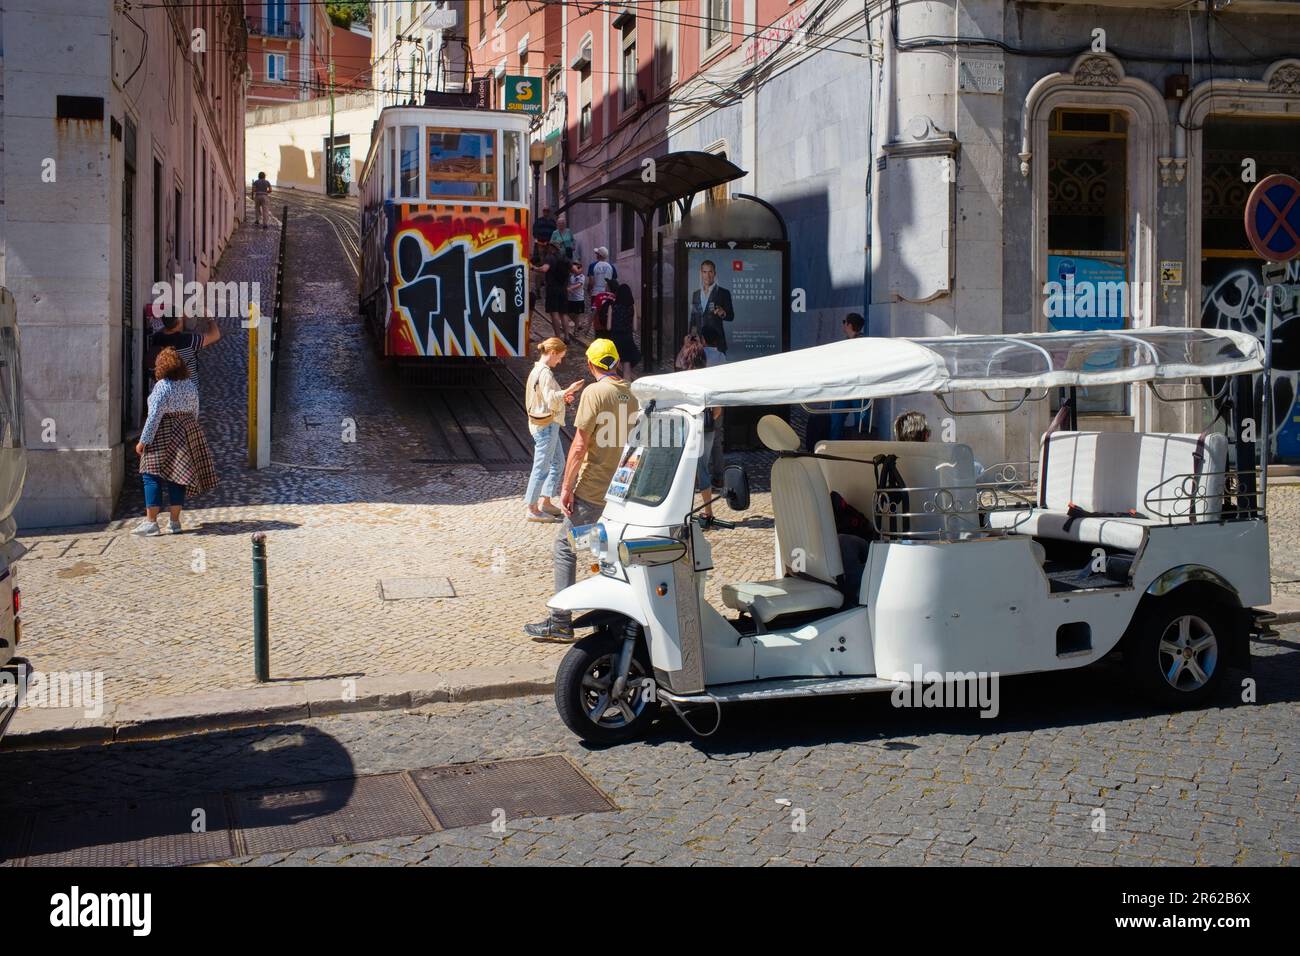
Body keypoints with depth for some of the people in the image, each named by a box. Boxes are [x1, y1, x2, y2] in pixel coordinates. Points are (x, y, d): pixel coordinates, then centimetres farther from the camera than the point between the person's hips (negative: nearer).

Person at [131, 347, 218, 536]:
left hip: (163, 435, -6)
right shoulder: (190, 385, 7)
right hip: (186, 433, 6)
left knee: (152, 476, -1)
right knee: (177, 477, 10)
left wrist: (143, 440, -11)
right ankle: (174, 521, 11)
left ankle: (151, 522, -4)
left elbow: (154, 415, -15)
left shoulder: (162, 386, -12)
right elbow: (195, 413, 12)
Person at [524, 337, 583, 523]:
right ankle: (533, 509, 1)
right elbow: (551, 399, -24)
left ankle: (545, 502, 23)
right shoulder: (545, 373, -18)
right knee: (541, 467, -5)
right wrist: (568, 390, -21)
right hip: (546, 426, -11)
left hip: (548, 425, 11)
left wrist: (563, 397, 11)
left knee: (556, 463, 17)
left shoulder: (537, 371, 14)